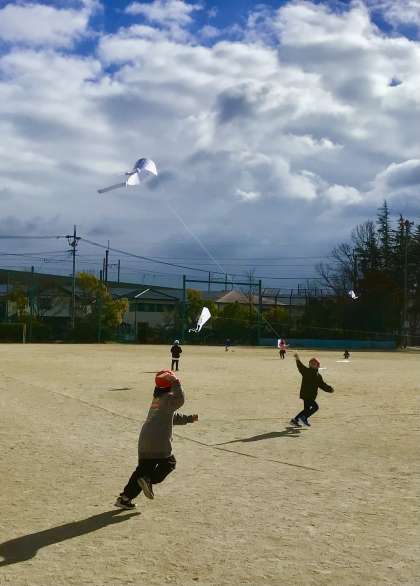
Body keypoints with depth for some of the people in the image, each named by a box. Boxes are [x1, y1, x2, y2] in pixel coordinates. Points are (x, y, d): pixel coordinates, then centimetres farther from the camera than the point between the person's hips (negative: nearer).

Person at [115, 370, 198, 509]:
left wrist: (189, 419, 36)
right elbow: (180, 400, -29)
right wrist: (175, 383, -25)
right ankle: (149, 480, -7)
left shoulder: (156, 398, 24)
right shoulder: (168, 398, -5)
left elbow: (172, 417, 34)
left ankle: (125, 497, 9)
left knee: (144, 467, 13)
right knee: (169, 463, 12)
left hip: (144, 439, 8)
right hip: (159, 440, -8)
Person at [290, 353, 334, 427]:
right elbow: (300, 367, -23)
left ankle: (295, 420, 23)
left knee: (307, 409, 14)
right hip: (305, 394, -8)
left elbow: (322, 385, 17)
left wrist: (329, 389, 2)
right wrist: (298, 360, -41)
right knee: (315, 407, -15)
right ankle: (304, 418, -7)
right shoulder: (306, 371, -6)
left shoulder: (318, 376, 13)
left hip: (311, 395, 8)